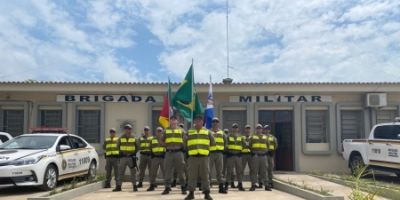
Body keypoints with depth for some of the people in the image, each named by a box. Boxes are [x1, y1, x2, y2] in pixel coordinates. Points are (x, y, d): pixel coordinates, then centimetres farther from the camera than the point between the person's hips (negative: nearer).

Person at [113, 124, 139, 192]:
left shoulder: (134, 138, 4)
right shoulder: (121, 138, 5)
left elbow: (137, 147, 8)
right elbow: (118, 146, 10)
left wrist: (134, 153, -5)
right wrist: (121, 152, -3)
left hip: (131, 157, 0)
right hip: (123, 157, 0)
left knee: (133, 172, 2)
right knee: (121, 172, 1)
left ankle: (134, 186, 8)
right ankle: (118, 186, 5)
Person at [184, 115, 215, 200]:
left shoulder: (207, 131, 9)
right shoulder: (189, 132, 10)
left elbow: (212, 142, 13)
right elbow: (185, 143, 13)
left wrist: (206, 148, 12)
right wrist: (191, 149, 9)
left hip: (204, 157, 0)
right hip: (192, 157, 0)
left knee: (205, 175, 2)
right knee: (192, 175, 2)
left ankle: (207, 193, 8)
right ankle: (191, 193, 10)